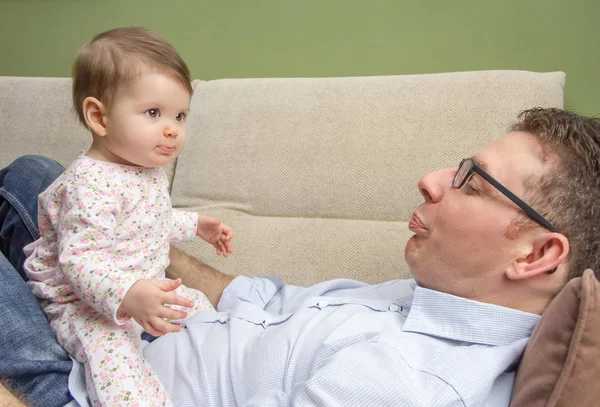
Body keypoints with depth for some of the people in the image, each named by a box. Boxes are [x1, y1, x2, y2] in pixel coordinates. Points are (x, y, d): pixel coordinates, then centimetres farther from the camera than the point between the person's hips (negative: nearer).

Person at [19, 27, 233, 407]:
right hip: (85, 304, -9)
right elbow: (79, 260, -36)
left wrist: (196, 225, 20)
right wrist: (127, 295, -49)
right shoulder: (91, 184, -31)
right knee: (112, 348, -33)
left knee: (198, 304, 13)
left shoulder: (149, 167, 1)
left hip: (146, 287, 10)